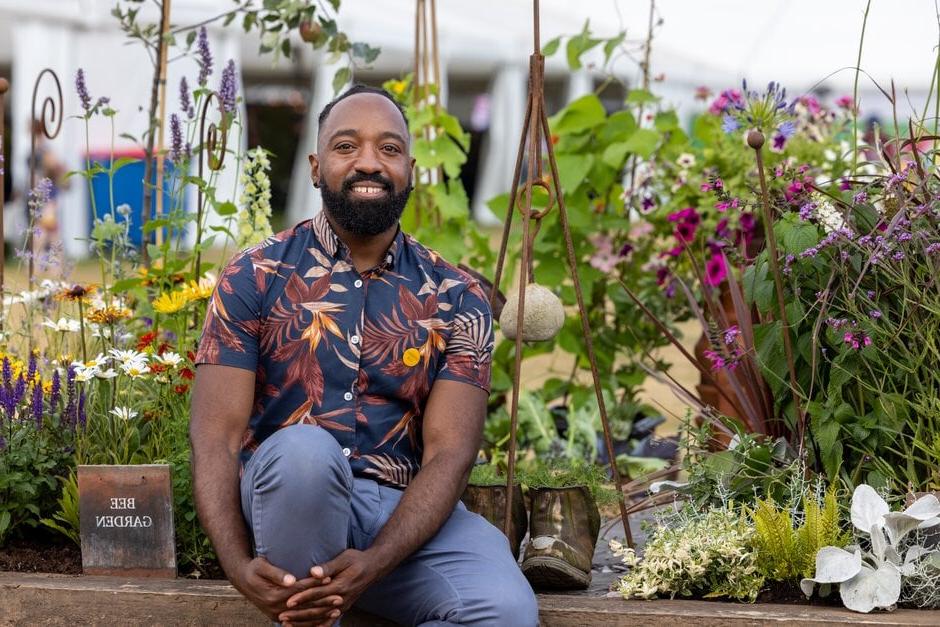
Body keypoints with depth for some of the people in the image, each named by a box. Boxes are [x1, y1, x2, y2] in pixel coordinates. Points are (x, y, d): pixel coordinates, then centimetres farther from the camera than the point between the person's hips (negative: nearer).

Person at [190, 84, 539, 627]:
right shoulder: (255, 278, 1)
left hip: (405, 507, 2)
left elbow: (449, 452, -6)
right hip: (284, 498, -1)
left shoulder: (456, 299, 5)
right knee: (304, 449, -37)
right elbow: (217, 438, -6)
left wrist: (372, 565, -24)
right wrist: (240, 567, -25)